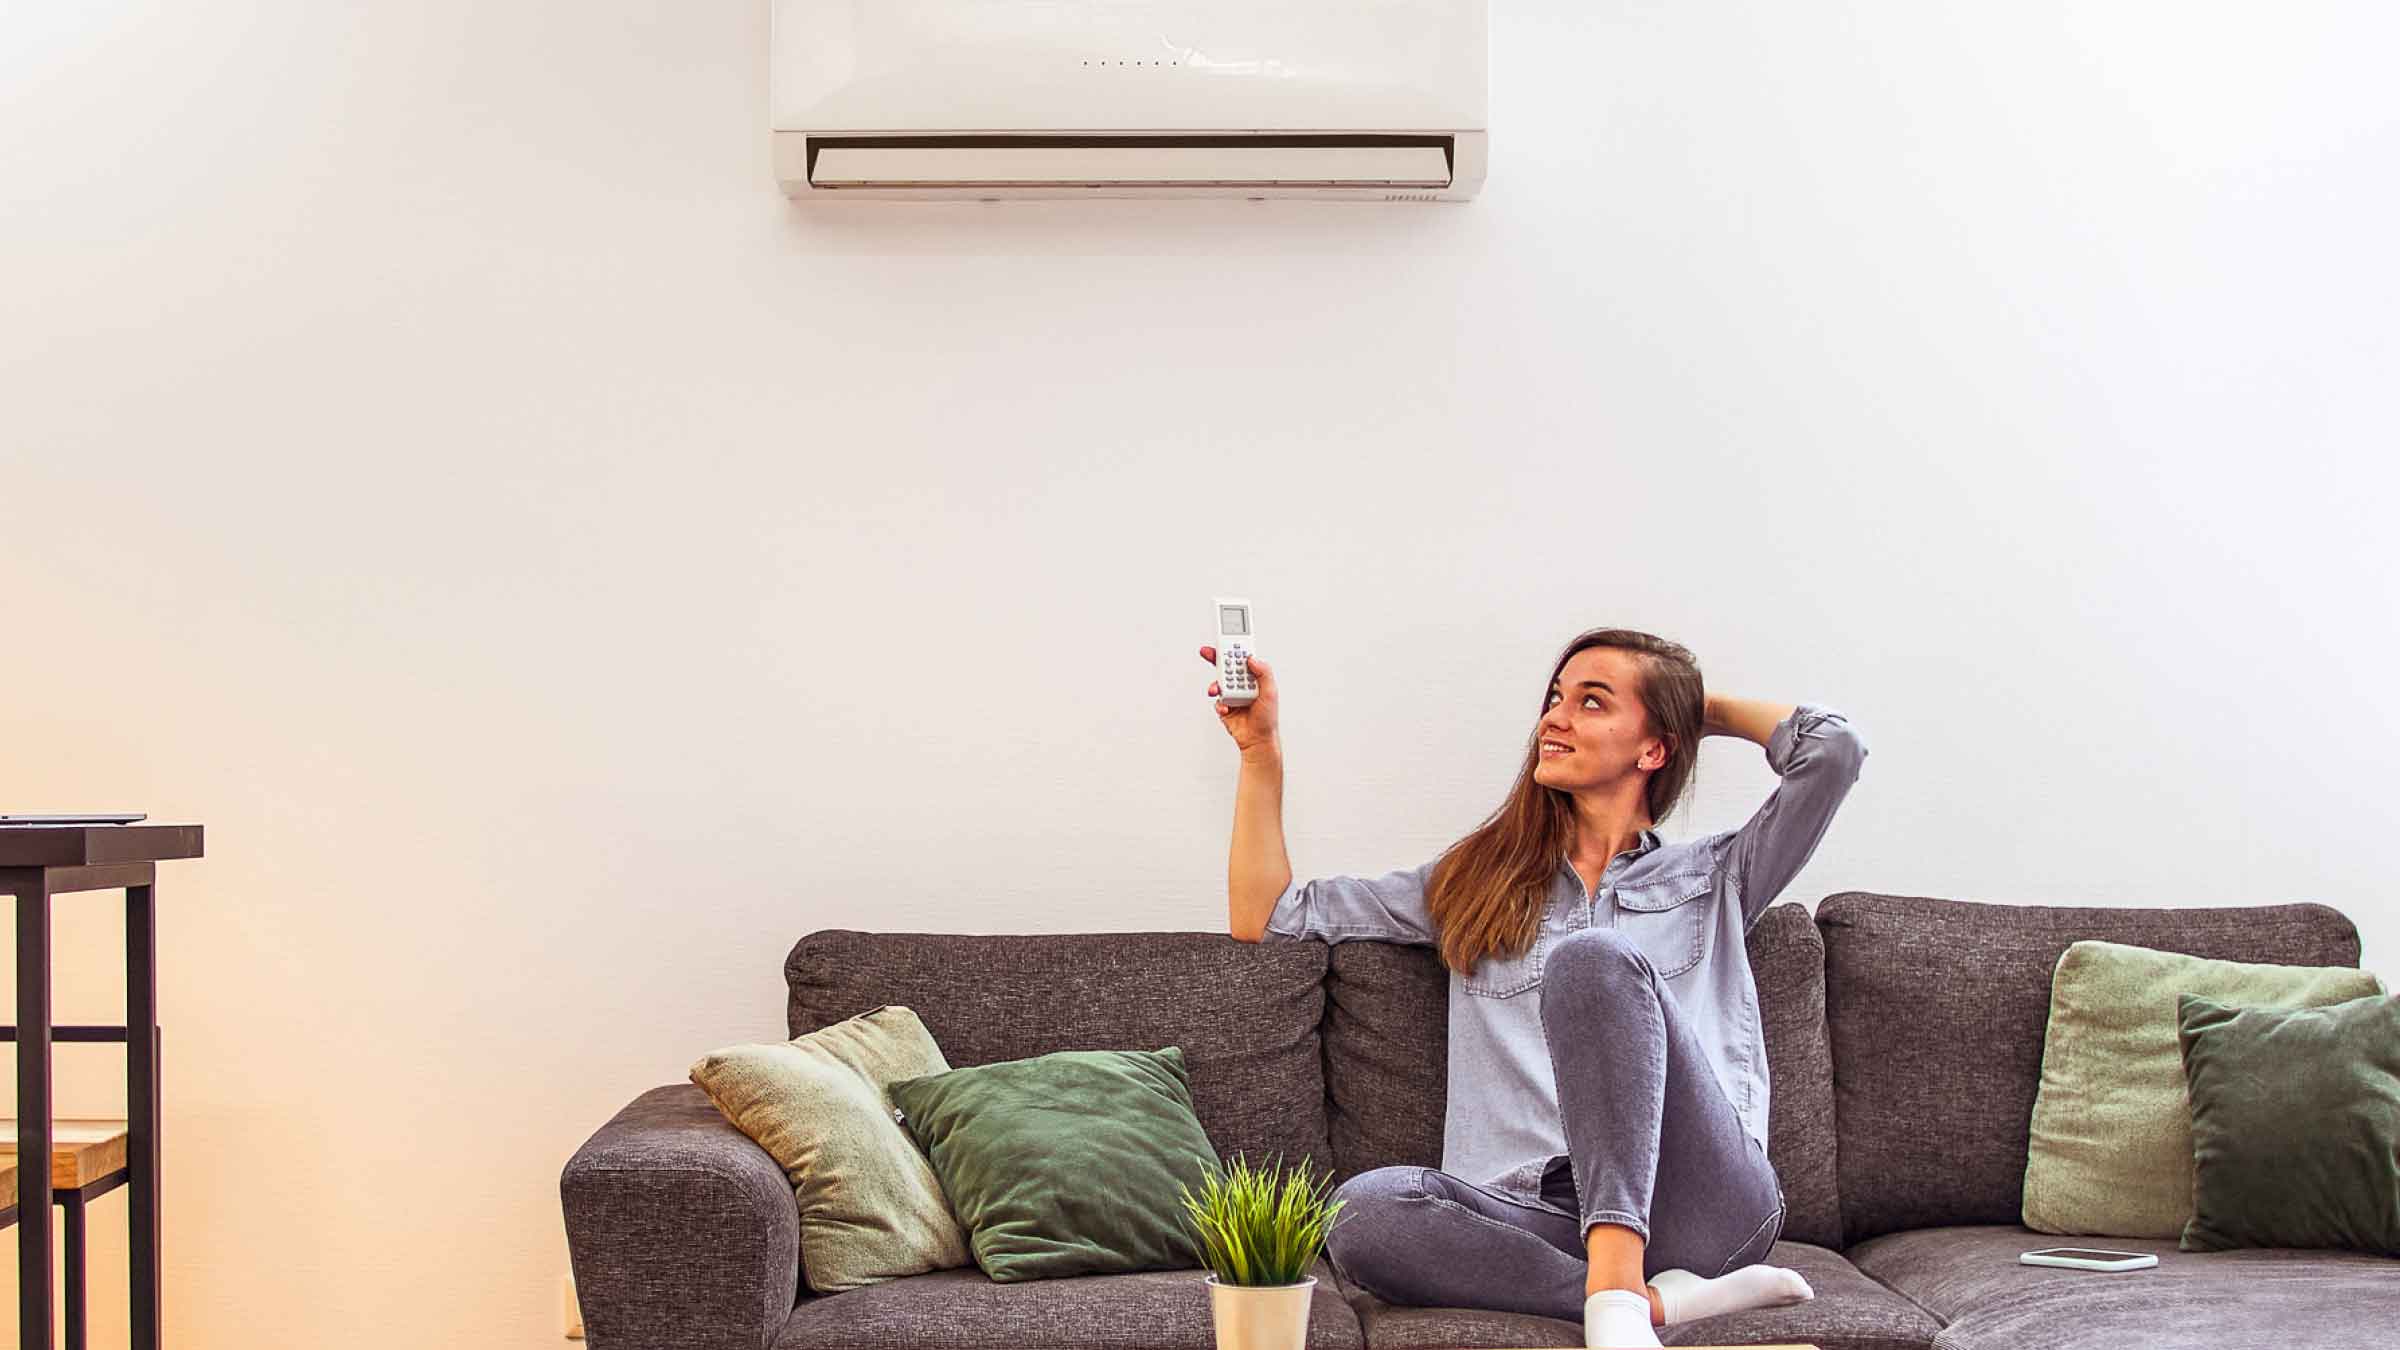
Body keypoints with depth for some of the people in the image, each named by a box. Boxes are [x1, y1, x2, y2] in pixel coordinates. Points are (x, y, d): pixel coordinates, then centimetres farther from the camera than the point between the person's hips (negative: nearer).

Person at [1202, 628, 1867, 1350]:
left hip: (1705, 1201, -2)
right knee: (1361, 1210, -30)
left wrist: (1706, 708, 23)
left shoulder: (1714, 877, 20)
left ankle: (1618, 1292, -37)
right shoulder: (1473, 885, 26)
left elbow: (1835, 747, 6)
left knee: (1594, 959, -27)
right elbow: (1266, 916, 25)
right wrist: (1261, 745, 19)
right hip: (1544, 1221, 2)